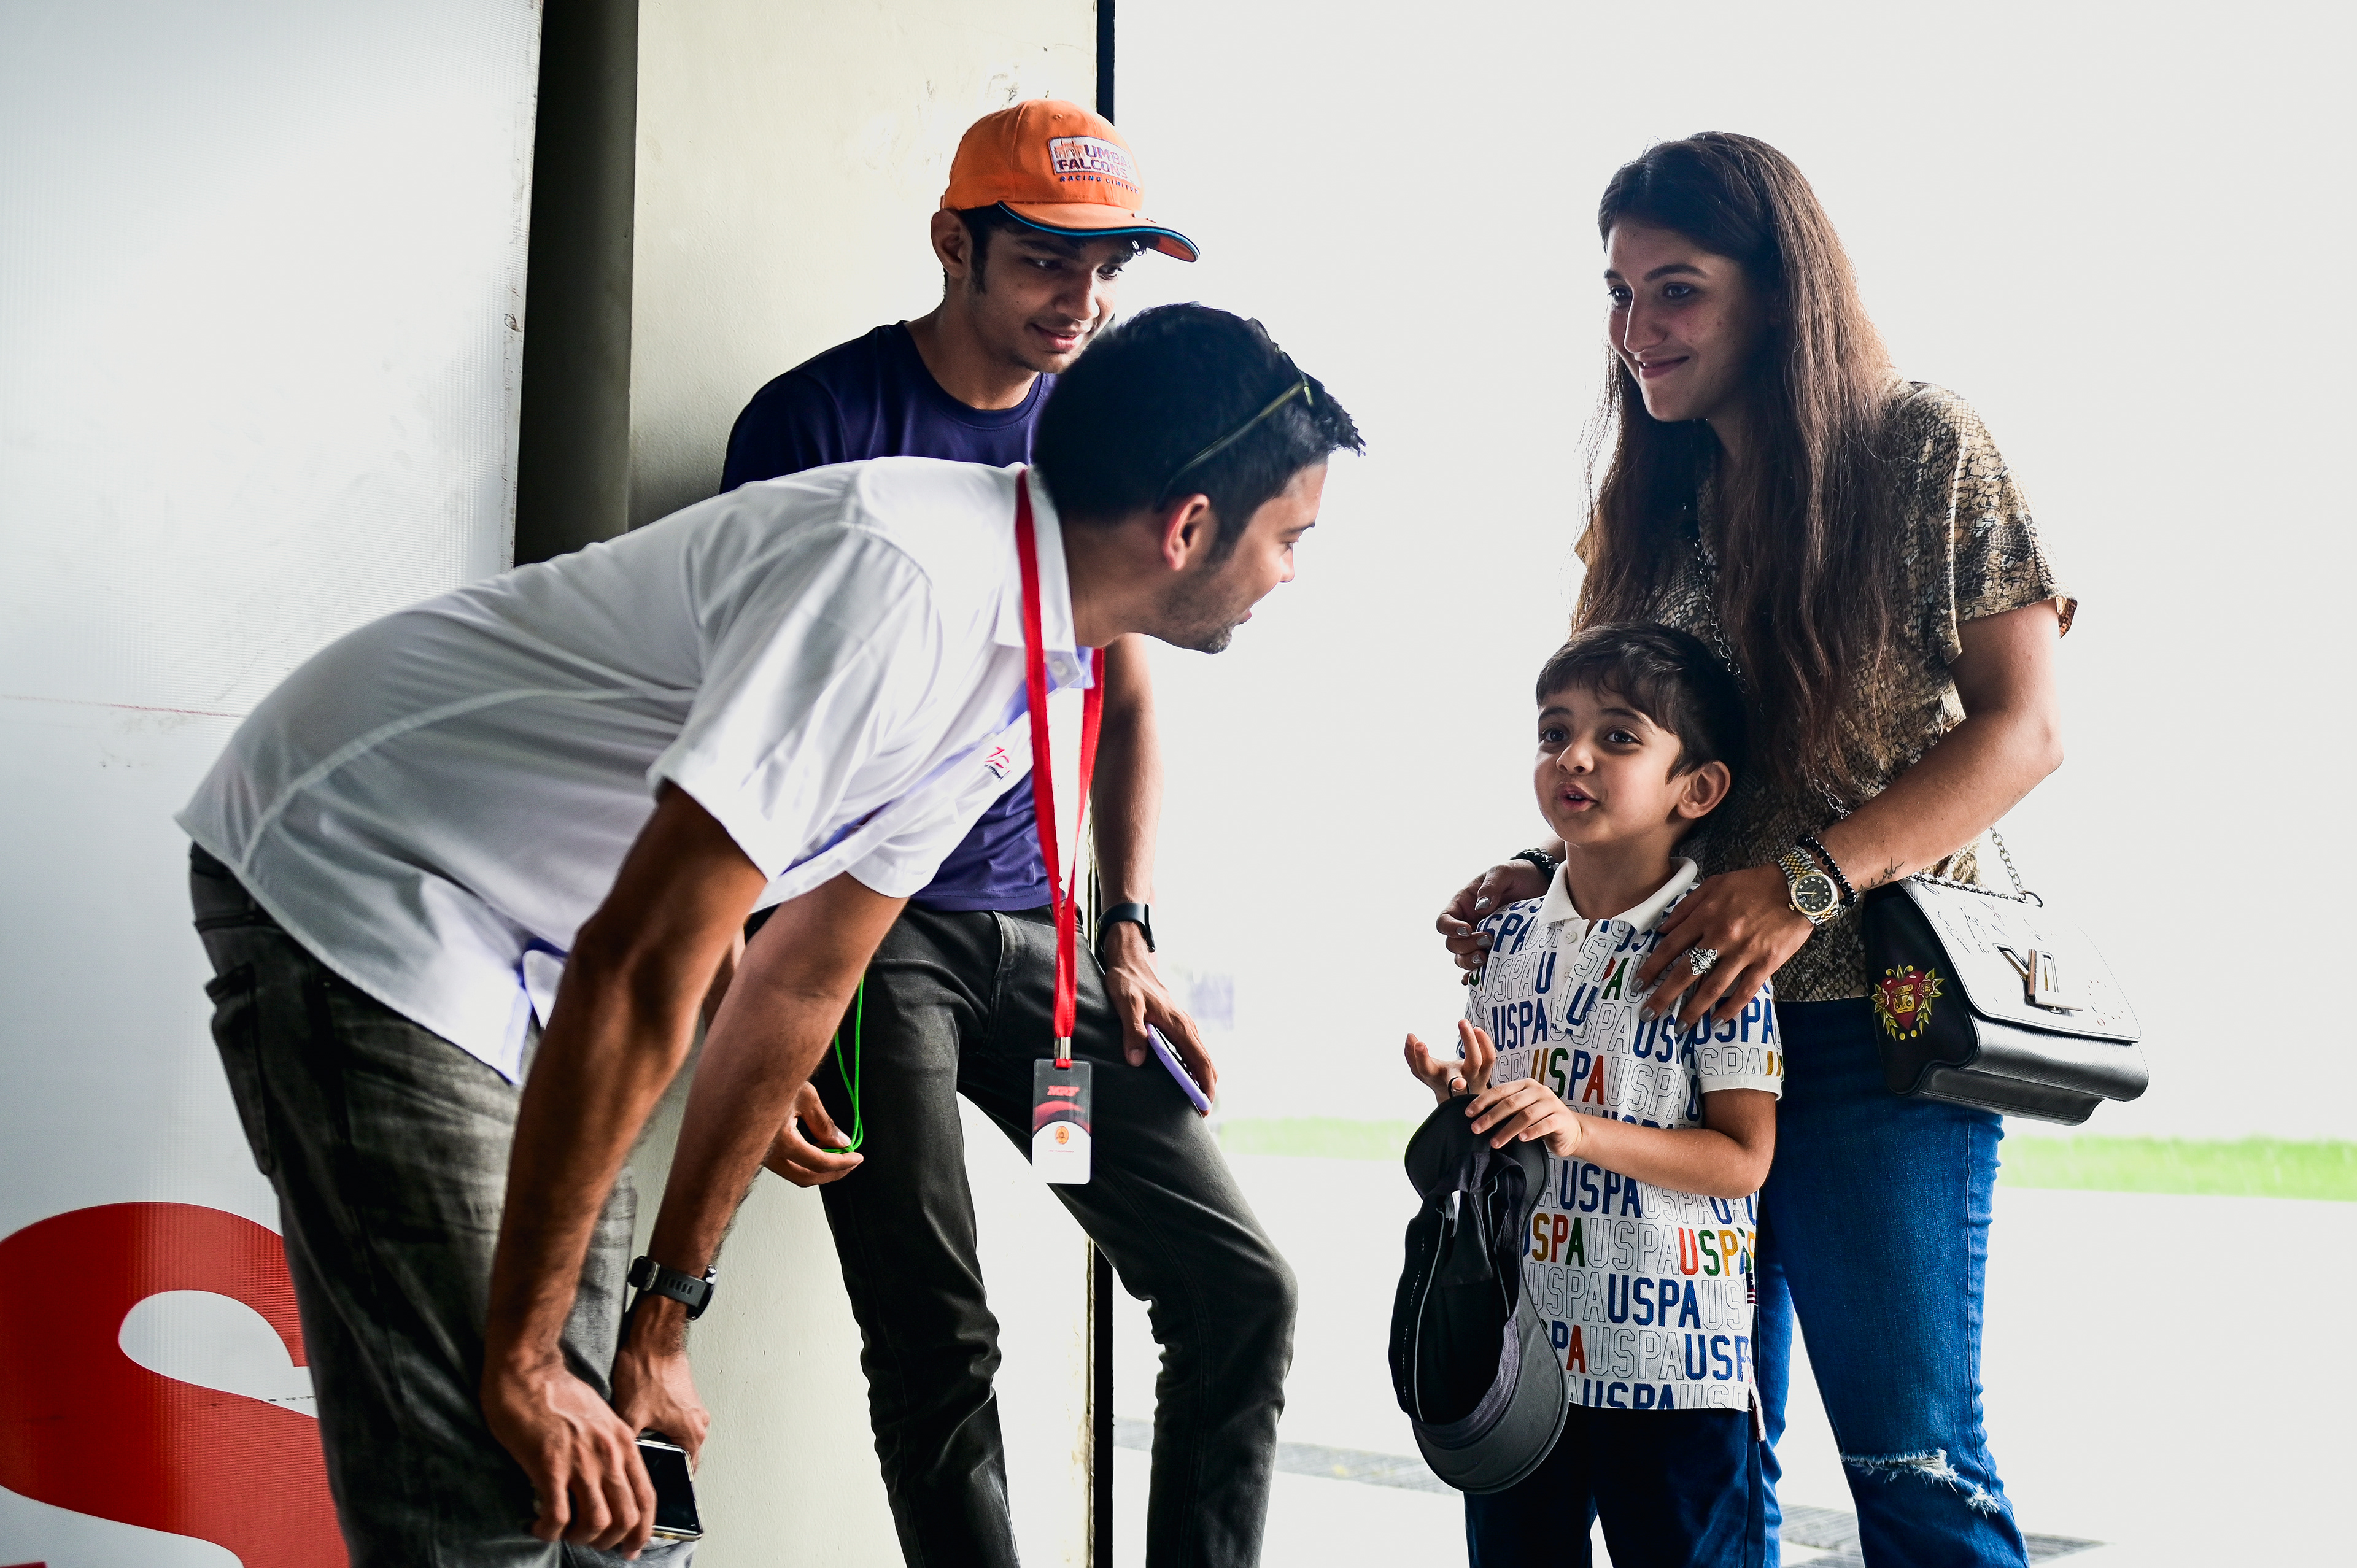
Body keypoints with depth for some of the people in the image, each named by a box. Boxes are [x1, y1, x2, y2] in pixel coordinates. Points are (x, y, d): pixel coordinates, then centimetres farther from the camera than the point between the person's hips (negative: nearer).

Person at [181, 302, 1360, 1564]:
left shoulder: (1026, 672, 4)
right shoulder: (901, 583, -28)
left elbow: (797, 987, 12)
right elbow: (638, 972, -29)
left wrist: (661, 1327, 15)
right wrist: (521, 1362, -22)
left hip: (469, 930, 9)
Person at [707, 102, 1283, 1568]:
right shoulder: (822, 417, -5)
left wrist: (1126, 935, 6)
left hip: (1033, 926, 5)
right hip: (864, 929, -5)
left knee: (1245, 1289, -1)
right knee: (937, 1348, -8)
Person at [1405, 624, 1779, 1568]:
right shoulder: (1511, 936, 9)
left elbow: (1743, 1159, -13)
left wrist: (1581, 1130, -22)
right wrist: (1467, 1102, -4)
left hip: (1670, 1358, -5)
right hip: (1517, 1344, 6)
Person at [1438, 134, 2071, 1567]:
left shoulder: (1926, 452, -1)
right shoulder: (1660, 507, 15)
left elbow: (2024, 727, -7)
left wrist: (1808, 881, -19)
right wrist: (1550, 875, 0)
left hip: (1872, 1018, -5)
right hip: (1682, 1017, 5)